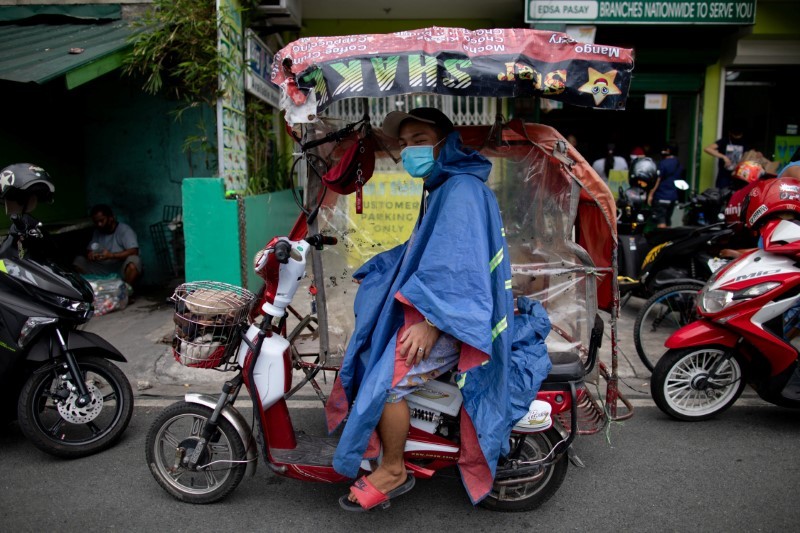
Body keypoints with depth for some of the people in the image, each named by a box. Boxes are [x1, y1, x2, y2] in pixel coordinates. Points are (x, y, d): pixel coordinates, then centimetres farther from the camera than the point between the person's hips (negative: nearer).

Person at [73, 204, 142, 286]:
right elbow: (89, 250, 11)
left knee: (133, 260, -36)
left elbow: (134, 251, -22)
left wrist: (111, 255, -33)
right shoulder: (97, 232, 9)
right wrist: (90, 254, -14)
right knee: (79, 261, -7)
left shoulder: (124, 230, -10)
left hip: (122, 270, -6)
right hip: (103, 271, 6)